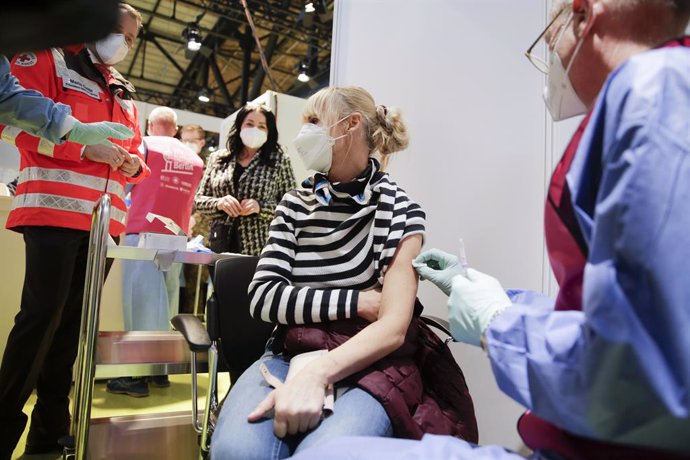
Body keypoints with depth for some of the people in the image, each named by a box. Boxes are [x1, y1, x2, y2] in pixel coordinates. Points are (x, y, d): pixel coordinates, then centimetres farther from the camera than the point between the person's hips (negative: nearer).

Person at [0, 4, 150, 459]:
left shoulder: (123, 92, 24)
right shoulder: (49, 59, 6)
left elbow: (133, 152, 26)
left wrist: (134, 163, 3)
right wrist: (86, 148, -15)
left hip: (103, 218, 6)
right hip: (54, 210, -6)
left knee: (75, 317, 7)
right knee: (42, 312, -10)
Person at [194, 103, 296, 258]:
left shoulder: (279, 161, 1)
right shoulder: (218, 159, 9)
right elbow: (199, 199, 11)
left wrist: (260, 207, -17)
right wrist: (218, 203, -9)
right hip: (220, 246, 3)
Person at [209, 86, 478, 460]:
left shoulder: (398, 210, -3)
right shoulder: (294, 205, 10)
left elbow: (393, 327, -11)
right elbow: (264, 296, -2)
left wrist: (316, 374, -27)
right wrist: (359, 302, -11)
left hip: (372, 366, -2)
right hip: (291, 355, 3)